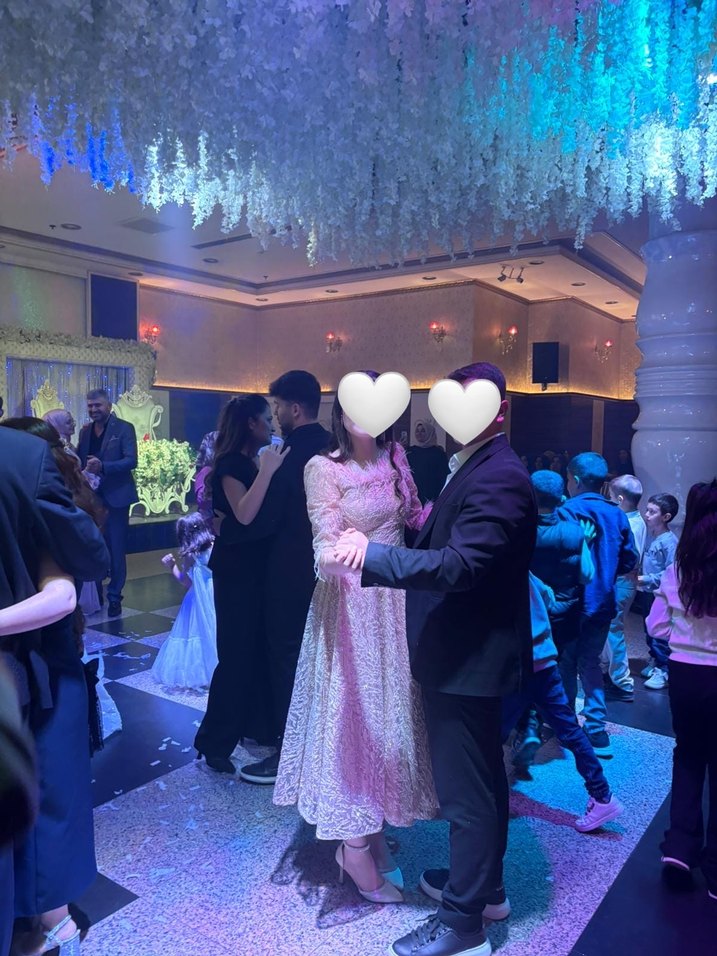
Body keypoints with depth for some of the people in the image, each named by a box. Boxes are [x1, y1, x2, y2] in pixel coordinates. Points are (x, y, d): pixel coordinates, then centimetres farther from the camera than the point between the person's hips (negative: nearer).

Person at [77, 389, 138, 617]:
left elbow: (131, 461, -16)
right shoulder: (85, 431, 10)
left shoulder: (124, 428, -6)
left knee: (116, 548, 3)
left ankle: (114, 596, 13)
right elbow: (79, 461, 13)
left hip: (115, 496, -5)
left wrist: (102, 466, -28)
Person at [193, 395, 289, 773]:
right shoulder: (231, 463, -14)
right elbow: (244, 514, -28)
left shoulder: (250, 462, 12)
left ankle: (255, 725, 29)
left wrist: (269, 469, 2)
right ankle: (214, 742, 7)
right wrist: (268, 470, -29)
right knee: (236, 652, -4)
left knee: (259, 647, 15)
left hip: (255, 565, 9)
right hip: (235, 568, -9)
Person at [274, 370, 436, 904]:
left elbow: (411, 519, 11)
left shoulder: (395, 458, 5)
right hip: (351, 601, -6)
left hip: (394, 599, 6)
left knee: (389, 707, 14)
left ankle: (372, 825, 33)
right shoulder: (324, 468, -11)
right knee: (353, 706, 2)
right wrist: (339, 554, -38)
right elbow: (326, 544, -17)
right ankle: (355, 846, 17)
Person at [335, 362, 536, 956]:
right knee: (482, 780, 23)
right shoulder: (478, 467, 10)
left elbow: (458, 564, -30)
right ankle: (486, 886, 42)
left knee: (466, 791, 4)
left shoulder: (498, 478, -22)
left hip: (468, 658, -10)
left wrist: (372, 555, -28)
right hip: (473, 652, 10)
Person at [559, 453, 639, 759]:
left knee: (566, 664, 11)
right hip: (603, 603, 5)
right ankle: (596, 730, 12)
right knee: (590, 663, 16)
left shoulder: (567, 511, -14)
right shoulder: (617, 514, 1)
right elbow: (629, 559, 6)